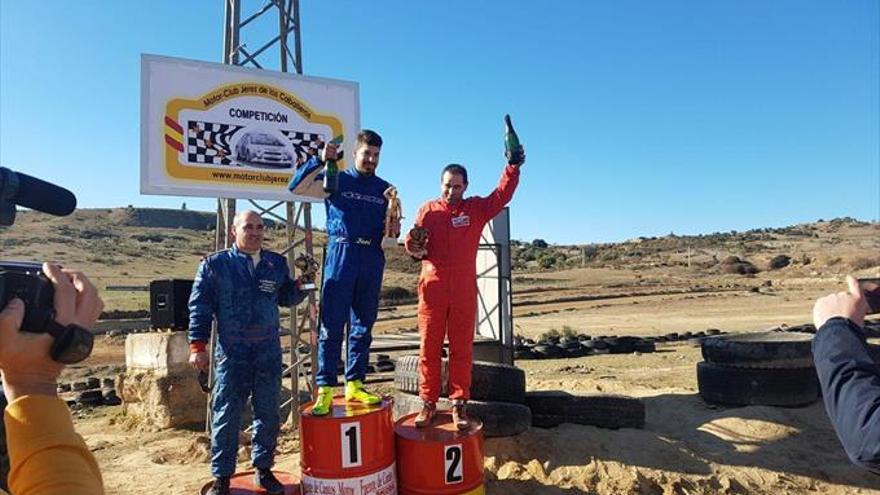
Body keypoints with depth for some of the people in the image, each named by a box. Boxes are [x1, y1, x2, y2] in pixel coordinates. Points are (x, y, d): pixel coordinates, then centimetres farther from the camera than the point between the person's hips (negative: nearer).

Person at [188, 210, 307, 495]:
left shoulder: (277, 264, 9)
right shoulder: (215, 264, 0)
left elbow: (286, 298, 15)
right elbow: (200, 306, 1)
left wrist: (301, 284, -5)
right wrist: (198, 346, -4)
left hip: (269, 352, 3)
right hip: (232, 353, -3)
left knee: (268, 414, 11)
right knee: (226, 416, 3)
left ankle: (263, 469, 27)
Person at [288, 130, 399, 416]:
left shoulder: (385, 189, 16)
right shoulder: (336, 179, 6)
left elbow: (389, 229, 18)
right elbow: (296, 186, -4)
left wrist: (394, 230, -4)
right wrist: (320, 160, -13)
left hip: (372, 261, 4)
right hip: (340, 255, -4)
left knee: (363, 326, 8)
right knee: (332, 326, -6)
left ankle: (354, 384, 17)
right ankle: (325, 389, -1)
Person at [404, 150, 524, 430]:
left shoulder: (477, 208, 10)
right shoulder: (427, 210, 9)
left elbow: (502, 195, -3)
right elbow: (413, 246, 8)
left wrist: (513, 167, -15)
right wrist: (414, 245, -14)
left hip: (464, 292, 0)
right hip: (432, 289, 0)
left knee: (462, 348, 5)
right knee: (429, 348, 3)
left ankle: (459, 403, 14)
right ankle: (428, 402, 14)